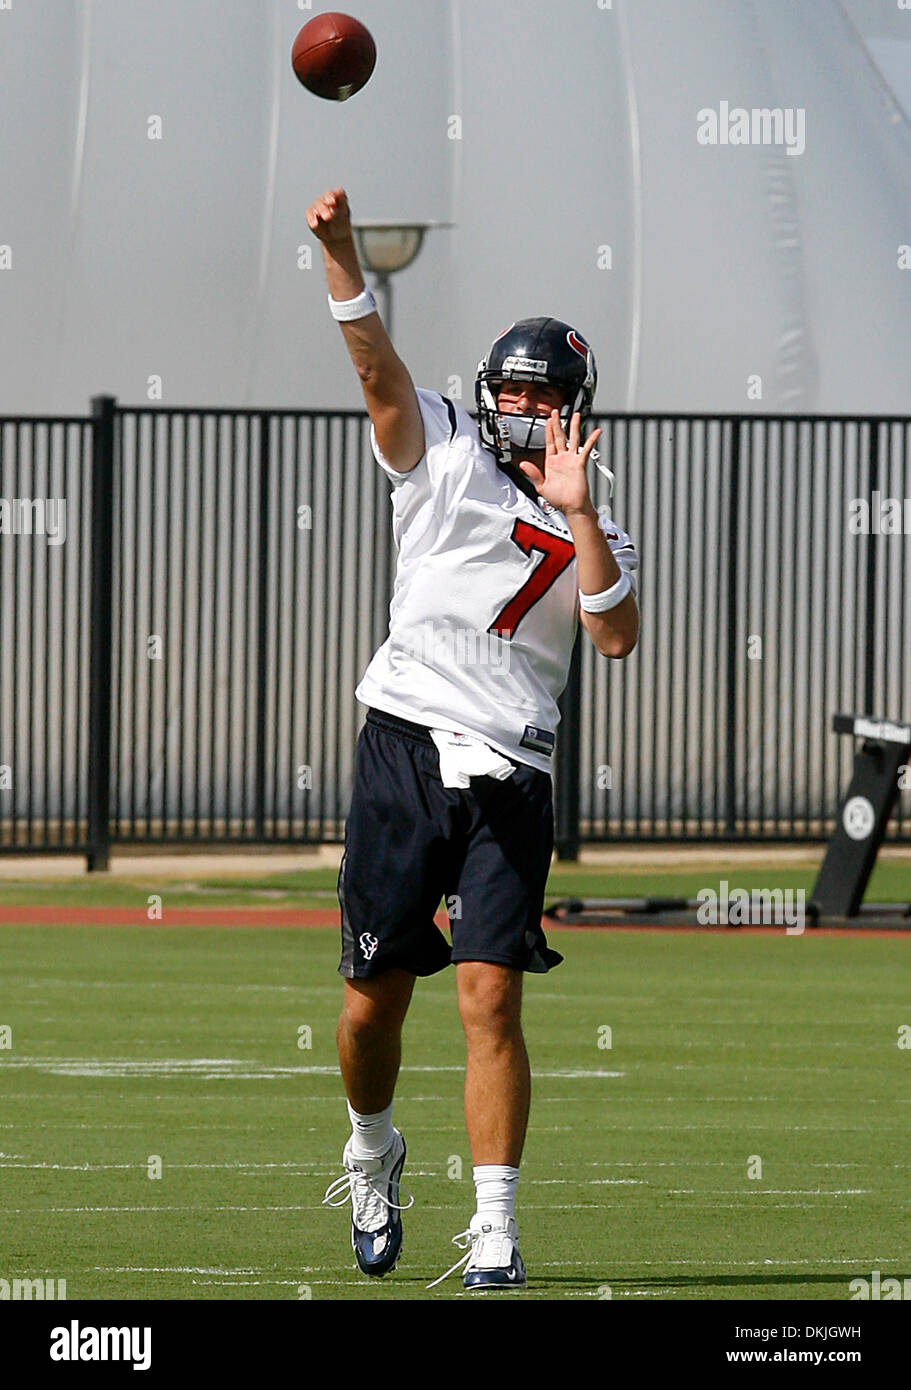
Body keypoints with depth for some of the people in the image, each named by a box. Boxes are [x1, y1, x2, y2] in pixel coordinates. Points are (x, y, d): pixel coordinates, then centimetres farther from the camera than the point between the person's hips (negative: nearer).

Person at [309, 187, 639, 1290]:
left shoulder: (591, 536, 12)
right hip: (402, 750, 0)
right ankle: (372, 1151, 33)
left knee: (490, 999, -10)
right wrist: (340, 256, -21)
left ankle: (494, 1229, -10)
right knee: (375, 997, 4)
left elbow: (617, 638, -6)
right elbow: (377, 368, -6)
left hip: (510, 775, 0)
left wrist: (576, 514, -12)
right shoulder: (442, 460, 9)